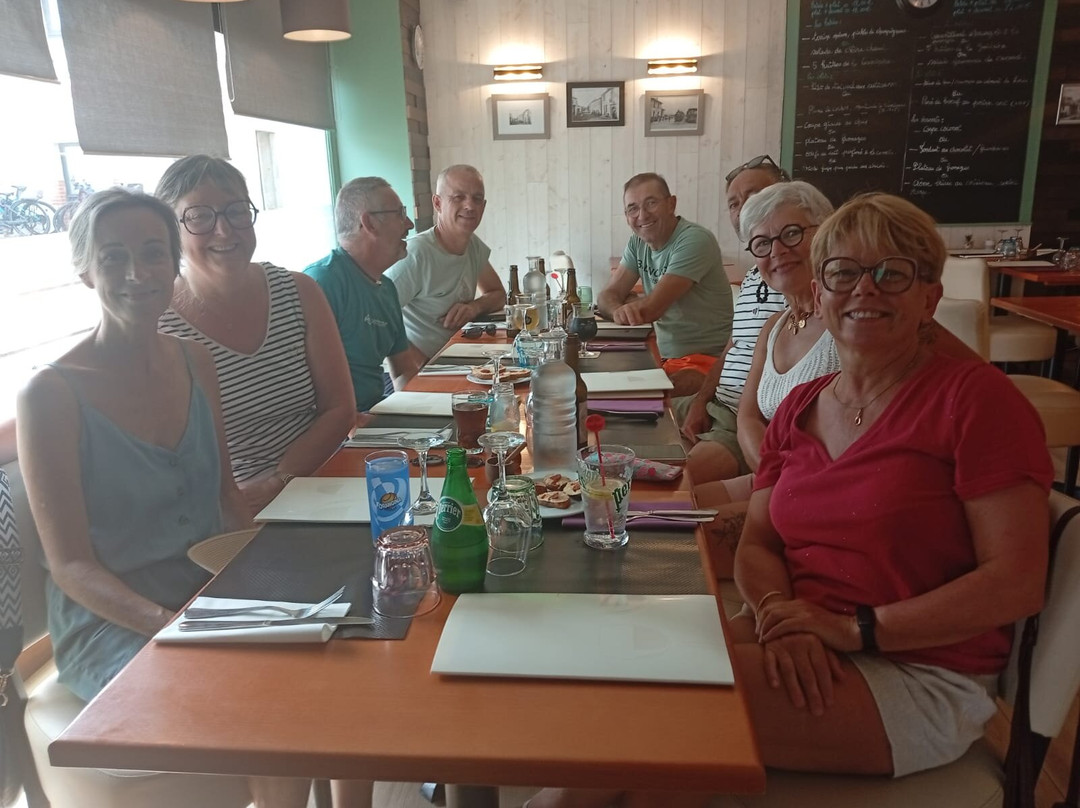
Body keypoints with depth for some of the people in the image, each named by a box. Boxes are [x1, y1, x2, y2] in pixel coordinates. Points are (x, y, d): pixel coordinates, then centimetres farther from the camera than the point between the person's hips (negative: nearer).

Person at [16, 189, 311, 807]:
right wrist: (166, 622, -25)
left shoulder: (195, 363, 5)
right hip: (109, 623, -5)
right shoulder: (52, 395, -12)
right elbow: (70, 564, -10)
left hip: (213, 592, 5)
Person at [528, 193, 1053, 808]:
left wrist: (857, 629, -19)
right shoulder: (798, 410, 9)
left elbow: (1017, 582, -13)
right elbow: (757, 545, 8)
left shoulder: (976, 396, -9)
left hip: (922, 674, -5)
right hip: (804, 655, 5)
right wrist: (781, 614, -14)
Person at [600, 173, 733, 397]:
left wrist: (627, 302, 1)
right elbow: (608, 295, 3)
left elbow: (650, 309, -21)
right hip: (664, 357, 7)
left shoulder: (694, 240, -16)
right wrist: (618, 310, -21)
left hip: (706, 360, -7)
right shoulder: (637, 243, 9)